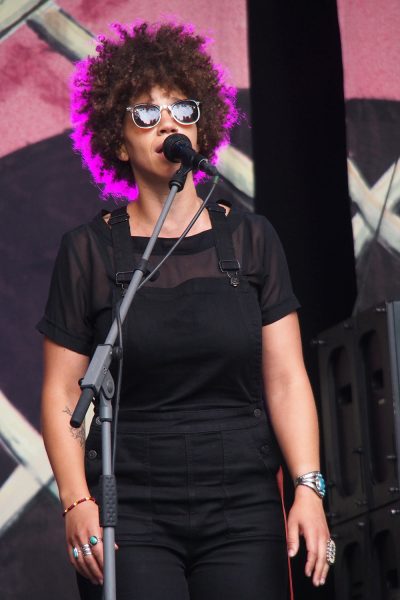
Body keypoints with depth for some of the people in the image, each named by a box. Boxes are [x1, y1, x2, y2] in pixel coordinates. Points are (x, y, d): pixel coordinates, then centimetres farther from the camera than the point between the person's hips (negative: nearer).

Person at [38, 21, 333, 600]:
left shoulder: (250, 239, 7)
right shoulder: (90, 250, 3)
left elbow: (286, 379, 4)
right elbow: (62, 393, 2)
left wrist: (307, 487, -7)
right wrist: (76, 502, -9)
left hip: (243, 508, 2)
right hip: (129, 513, -1)